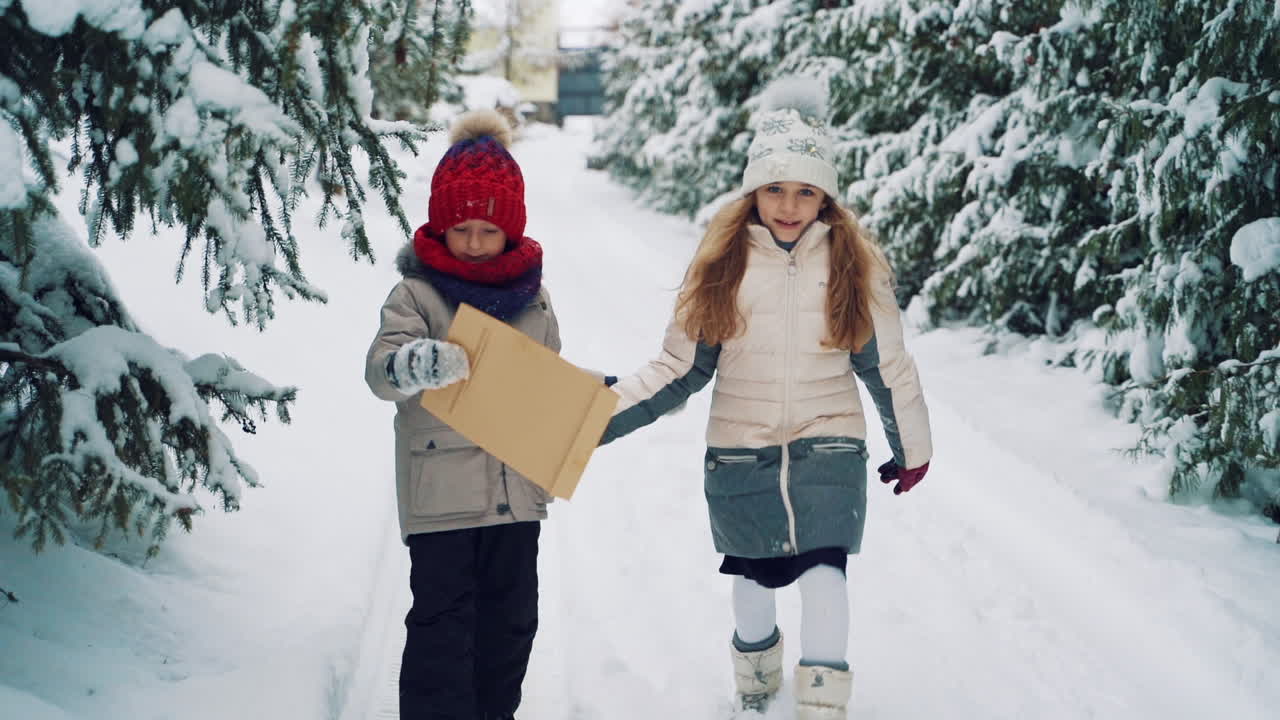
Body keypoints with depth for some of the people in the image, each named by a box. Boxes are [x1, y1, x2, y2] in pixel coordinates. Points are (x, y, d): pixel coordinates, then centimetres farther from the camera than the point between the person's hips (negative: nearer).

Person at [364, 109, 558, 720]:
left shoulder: (532, 297, 8)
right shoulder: (417, 293, -6)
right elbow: (380, 370, -19)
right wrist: (421, 361, -38)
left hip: (517, 489, 5)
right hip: (441, 490, -5)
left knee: (510, 619, 14)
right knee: (443, 623, -5)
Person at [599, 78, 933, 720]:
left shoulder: (854, 263, -3)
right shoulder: (722, 261, -3)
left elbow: (887, 364, 7)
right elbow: (681, 367, 0)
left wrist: (911, 446, 15)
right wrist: (604, 409, -12)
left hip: (828, 448, -1)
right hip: (740, 451, 1)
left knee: (823, 566, -15)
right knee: (751, 569, 15)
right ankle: (755, 666, 43)